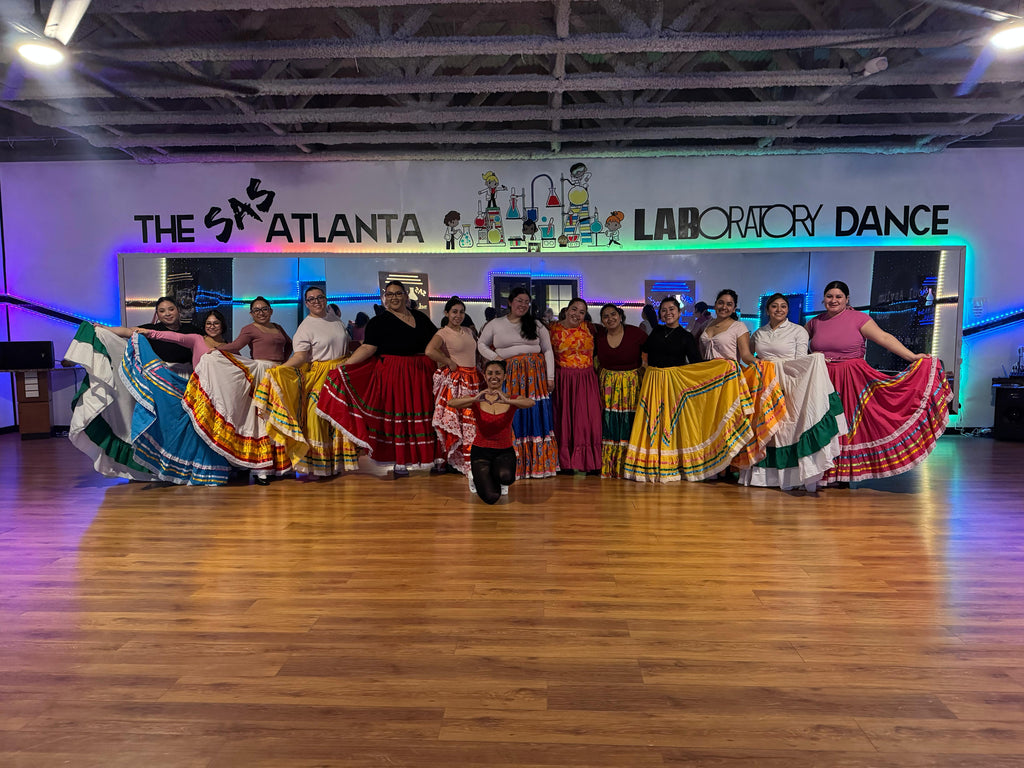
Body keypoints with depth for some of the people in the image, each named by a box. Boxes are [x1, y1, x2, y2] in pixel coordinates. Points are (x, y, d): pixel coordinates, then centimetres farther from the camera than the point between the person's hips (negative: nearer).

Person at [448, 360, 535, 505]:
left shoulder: (511, 401, -2)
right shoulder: (477, 401, -4)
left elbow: (531, 402, -25)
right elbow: (451, 403, -23)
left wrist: (507, 401, -43)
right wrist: (475, 399, -41)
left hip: (505, 451, 1)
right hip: (481, 450, -1)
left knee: (506, 476, -34)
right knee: (491, 497, -19)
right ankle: (476, 477, 17)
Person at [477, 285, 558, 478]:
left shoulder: (536, 325, 10)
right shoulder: (495, 324, 10)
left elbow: (548, 350, 9)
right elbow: (481, 344, 18)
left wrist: (550, 377, 1)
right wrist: (494, 357, -1)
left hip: (535, 375, 1)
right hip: (509, 377, 0)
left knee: (536, 417, -1)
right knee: (510, 419, -2)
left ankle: (538, 464, 8)